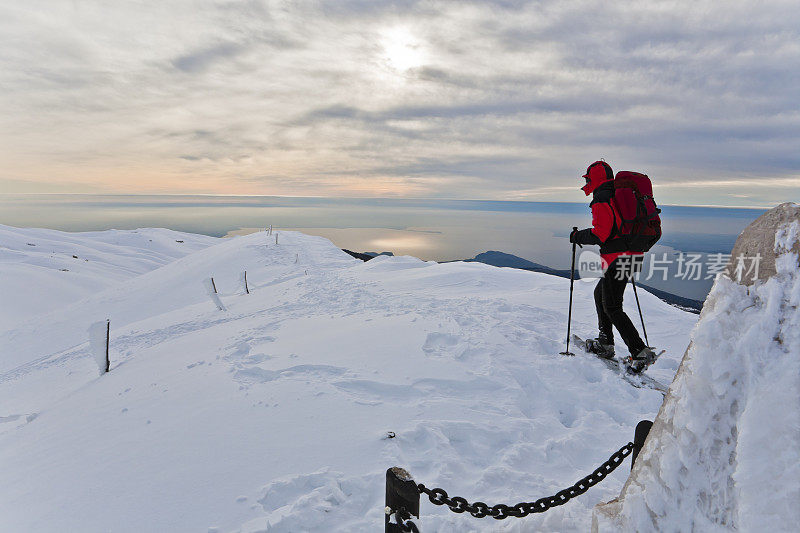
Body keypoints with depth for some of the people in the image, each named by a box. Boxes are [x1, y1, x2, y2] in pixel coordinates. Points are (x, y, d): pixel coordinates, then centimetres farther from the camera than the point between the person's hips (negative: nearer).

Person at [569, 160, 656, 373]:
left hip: (616, 257, -10)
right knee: (600, 293, 22)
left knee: (612, 307, -5)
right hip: (633, 255, 10)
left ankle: (640, 352, -8)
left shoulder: (601, 200, -11)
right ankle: (605, 343, 26)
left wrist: (578, 236, -5)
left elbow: (600, 233, -20)